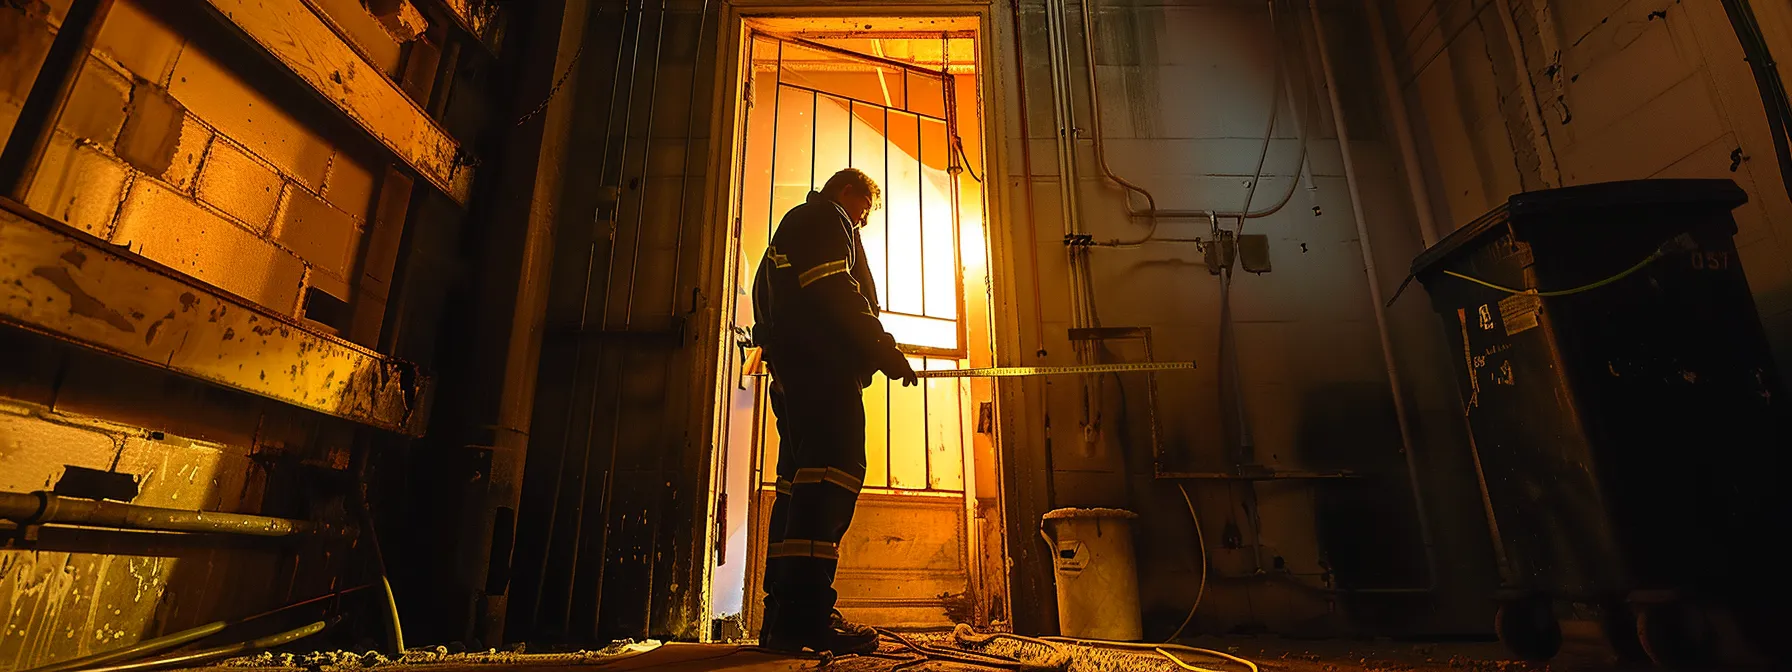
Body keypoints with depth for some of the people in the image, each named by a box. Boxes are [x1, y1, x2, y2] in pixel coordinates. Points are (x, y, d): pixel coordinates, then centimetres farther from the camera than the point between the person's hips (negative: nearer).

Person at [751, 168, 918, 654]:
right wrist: (883, 349, -15)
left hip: (792, 366, 11)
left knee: (799, 481, 7)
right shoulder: (828, 219, 4)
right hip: (823, 363, -11)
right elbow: (834, 290, -14)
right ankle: (804, 615, -24)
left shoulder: (795, 223, 34)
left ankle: (783, 618, 9)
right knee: (833, 472, -18)